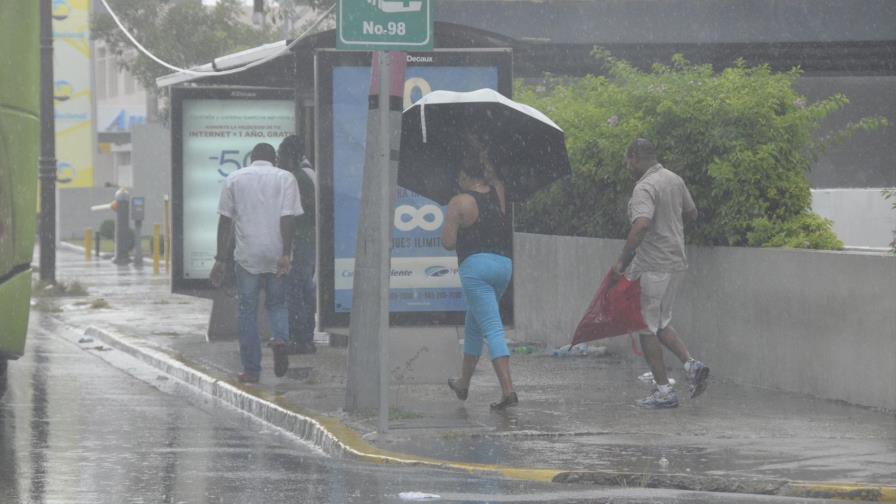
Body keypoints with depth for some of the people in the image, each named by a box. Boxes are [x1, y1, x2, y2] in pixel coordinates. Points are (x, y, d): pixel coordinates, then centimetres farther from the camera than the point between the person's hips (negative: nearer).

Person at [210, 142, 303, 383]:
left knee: (247, 311, 7)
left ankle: (251, 370, 5)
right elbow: (288, 218, -7)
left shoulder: (234, 179, 8)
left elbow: (225, 221, 4)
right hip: (276, 254, 0)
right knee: (277, 304, 16)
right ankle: (280, 340, -13)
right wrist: (286, 254, -9)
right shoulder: (285, 178, 4)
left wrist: (221, 259, 5)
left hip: (246, 255, 0)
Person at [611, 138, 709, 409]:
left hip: (651, 267, -9)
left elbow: (641, 225, -34)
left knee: (646, 327, 2)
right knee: (661, 323, 20)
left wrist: (623, 261, -28)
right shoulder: (675, 180, 9)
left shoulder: (644, 188, -19)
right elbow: (691, 213, 23)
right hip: (676, 262, 9)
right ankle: (691, 364, 1)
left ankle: (664, 390, 2)